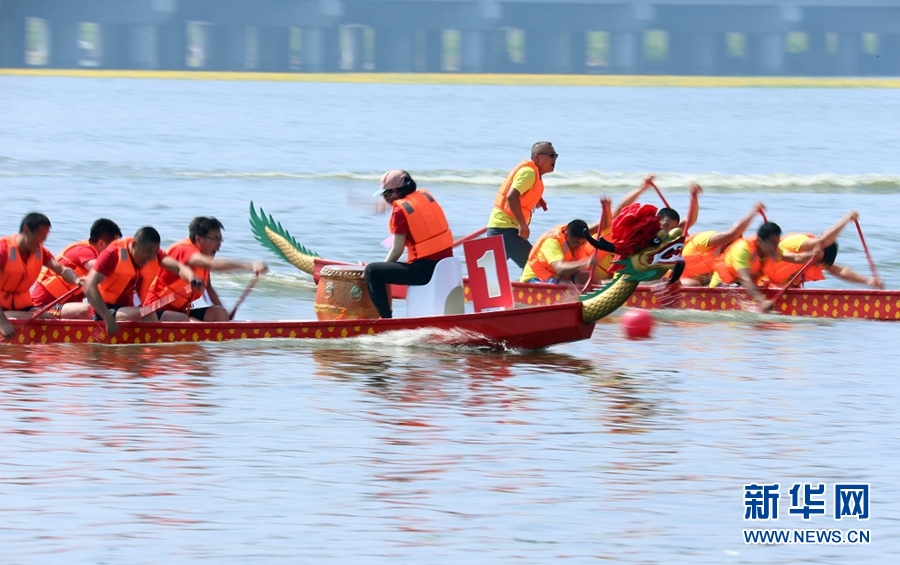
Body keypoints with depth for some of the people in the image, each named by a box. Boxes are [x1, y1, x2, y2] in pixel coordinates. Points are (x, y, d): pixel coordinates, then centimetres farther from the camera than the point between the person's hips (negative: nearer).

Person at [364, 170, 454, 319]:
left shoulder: (400, 210, -10)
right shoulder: (426, 196, 10)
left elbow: (397, 250, -8)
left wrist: (384, 266, 8)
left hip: (425, 270, -8)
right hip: (447, 265, 8)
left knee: (371, 271, -1)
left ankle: (386, 318, -4)